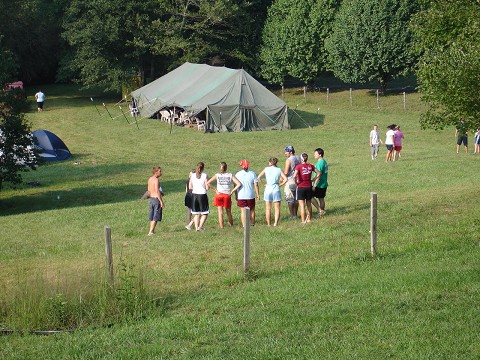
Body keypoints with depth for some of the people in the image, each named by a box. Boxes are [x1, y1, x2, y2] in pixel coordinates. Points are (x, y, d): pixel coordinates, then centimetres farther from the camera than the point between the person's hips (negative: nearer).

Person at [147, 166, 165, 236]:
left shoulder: (150, 179, 8)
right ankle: (150, 232, -6)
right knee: (156, 217, -2)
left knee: (151, 217, 16)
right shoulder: (156, 180, -17)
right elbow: (157, 192, -22)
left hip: (151, 199, 8)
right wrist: (161, 202, -20)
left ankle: (152, 231, 23)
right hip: (157, 199, -8)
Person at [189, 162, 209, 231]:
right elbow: (207, 188, -10)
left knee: (196, 213, 13)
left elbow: (190, 187, 1)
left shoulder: (192, 175, 1)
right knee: (205, 213, 7)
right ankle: (200, 226, -8)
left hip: (194, 195, 4)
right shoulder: (205, 176, -10)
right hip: (202, 195, -4)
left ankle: (196, 227, 12)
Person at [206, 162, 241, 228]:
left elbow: (208, 183, -9)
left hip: (219, 195, 0)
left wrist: (215, 190, -5)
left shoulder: (217, 175, -2)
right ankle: (231, 224, 27)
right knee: (228, 212, 16)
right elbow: (239, 184, -10)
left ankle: (221, 226, 7)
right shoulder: (230, 175, -2)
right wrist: (232, 191, -5)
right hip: (227, 195, 1)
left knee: (220, 212, 6)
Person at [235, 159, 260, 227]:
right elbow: (256, 185, -5)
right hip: (251, 196, 0)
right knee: (252, 210, 16)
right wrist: (257, 194, 3)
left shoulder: (237, 174, -4)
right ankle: (252, 223, 23)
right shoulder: (252, 174, -4)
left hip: (241, 196, 0)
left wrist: (236, 195, 9)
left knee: (243, 211, 6)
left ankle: (244, 225, 5)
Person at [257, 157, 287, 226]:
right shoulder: (279, 170, 3)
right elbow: (285, 179, -7)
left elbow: (259, 177, -5)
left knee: (268, 208, 11)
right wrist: (280, 185, 3)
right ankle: (275, 223, -6)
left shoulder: (266, 169, 2)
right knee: (277, 208, 5)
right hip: (276, 189, 0)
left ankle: (268, 223, 14)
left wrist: (263, 184, 4)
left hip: (268, 189, 0)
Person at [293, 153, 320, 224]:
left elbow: (294, 176, -24)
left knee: (302, 205, 1)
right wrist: (314, 183, 7)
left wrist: (296, 183, -7)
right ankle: (309, 219, 25)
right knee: (309, 204, 17)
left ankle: (303, 221, 0)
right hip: (309, 187, 4)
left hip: (301, 187, -4)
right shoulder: (310, 166, 1)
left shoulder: (298, 166, -11)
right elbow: (318, 174, 3)